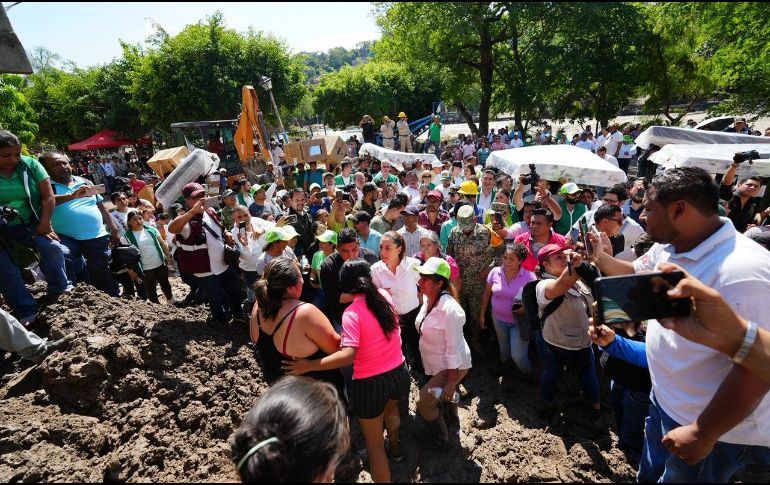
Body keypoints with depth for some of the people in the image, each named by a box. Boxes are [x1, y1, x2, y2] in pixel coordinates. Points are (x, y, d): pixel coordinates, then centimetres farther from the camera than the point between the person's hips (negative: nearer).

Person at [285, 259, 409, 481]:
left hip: (371, 382, -7)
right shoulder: (384, 295, -5)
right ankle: (394, 445, 66)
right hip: (398, 372, 7)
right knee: (390, 407, 40)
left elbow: (347, 356, -32)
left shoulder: (352, 313, -23)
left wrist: (308, 366, -25)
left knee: (374, 443, 16)